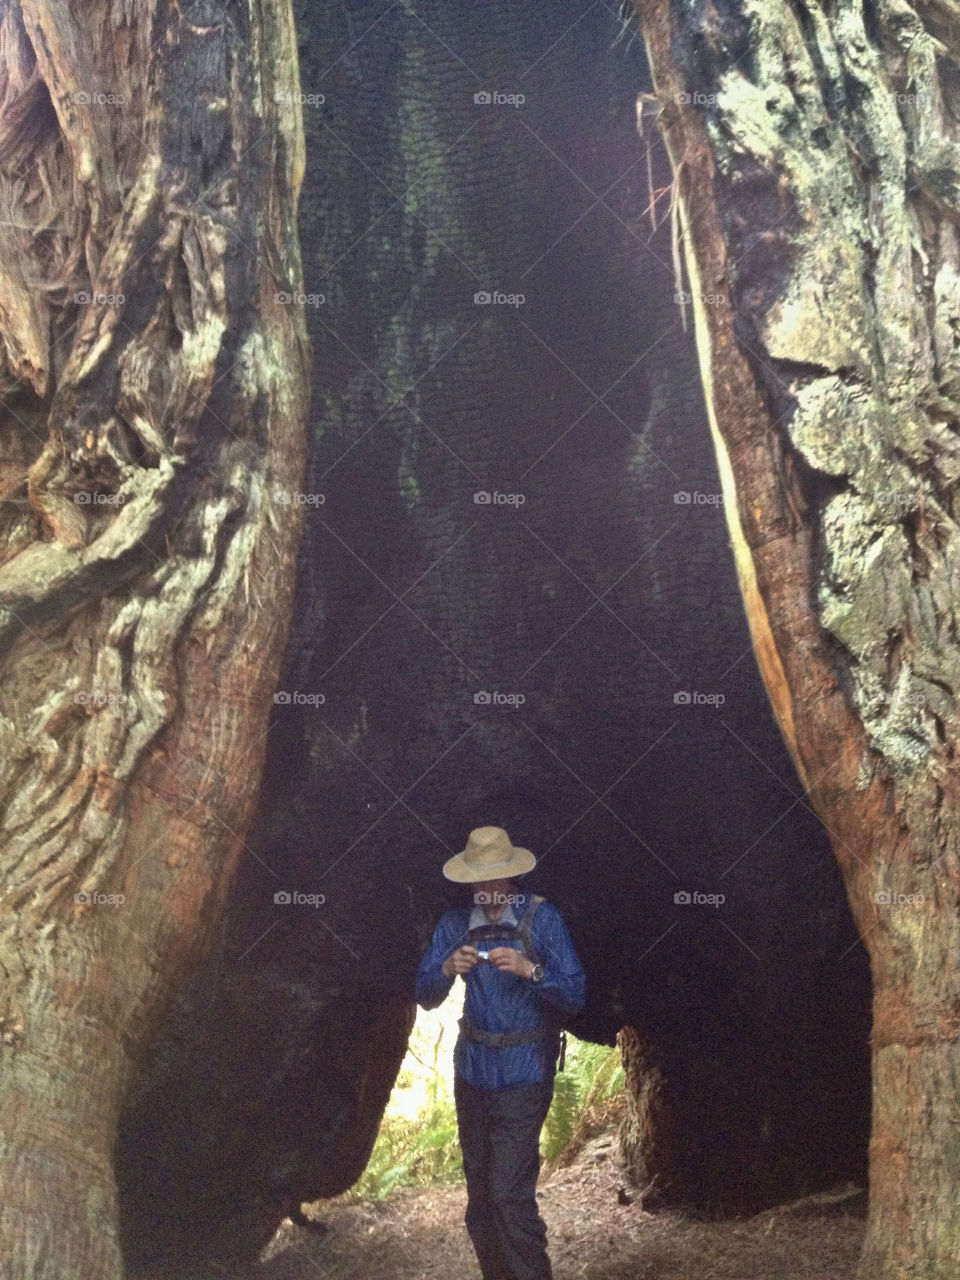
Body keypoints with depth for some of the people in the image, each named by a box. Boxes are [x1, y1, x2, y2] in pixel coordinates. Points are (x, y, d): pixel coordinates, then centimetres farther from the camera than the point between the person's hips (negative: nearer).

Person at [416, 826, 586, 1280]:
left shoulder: (542, 917, -9)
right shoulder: (454, 923, 2)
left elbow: (575, 994, -13)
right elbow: (425, 996, 0)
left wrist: (530, 969, -28)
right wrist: (447, 969, -20)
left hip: (522, 1076, -5)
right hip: (472, 1072, 5)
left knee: (510, 1195, -12)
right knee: (479, 1193, 15)